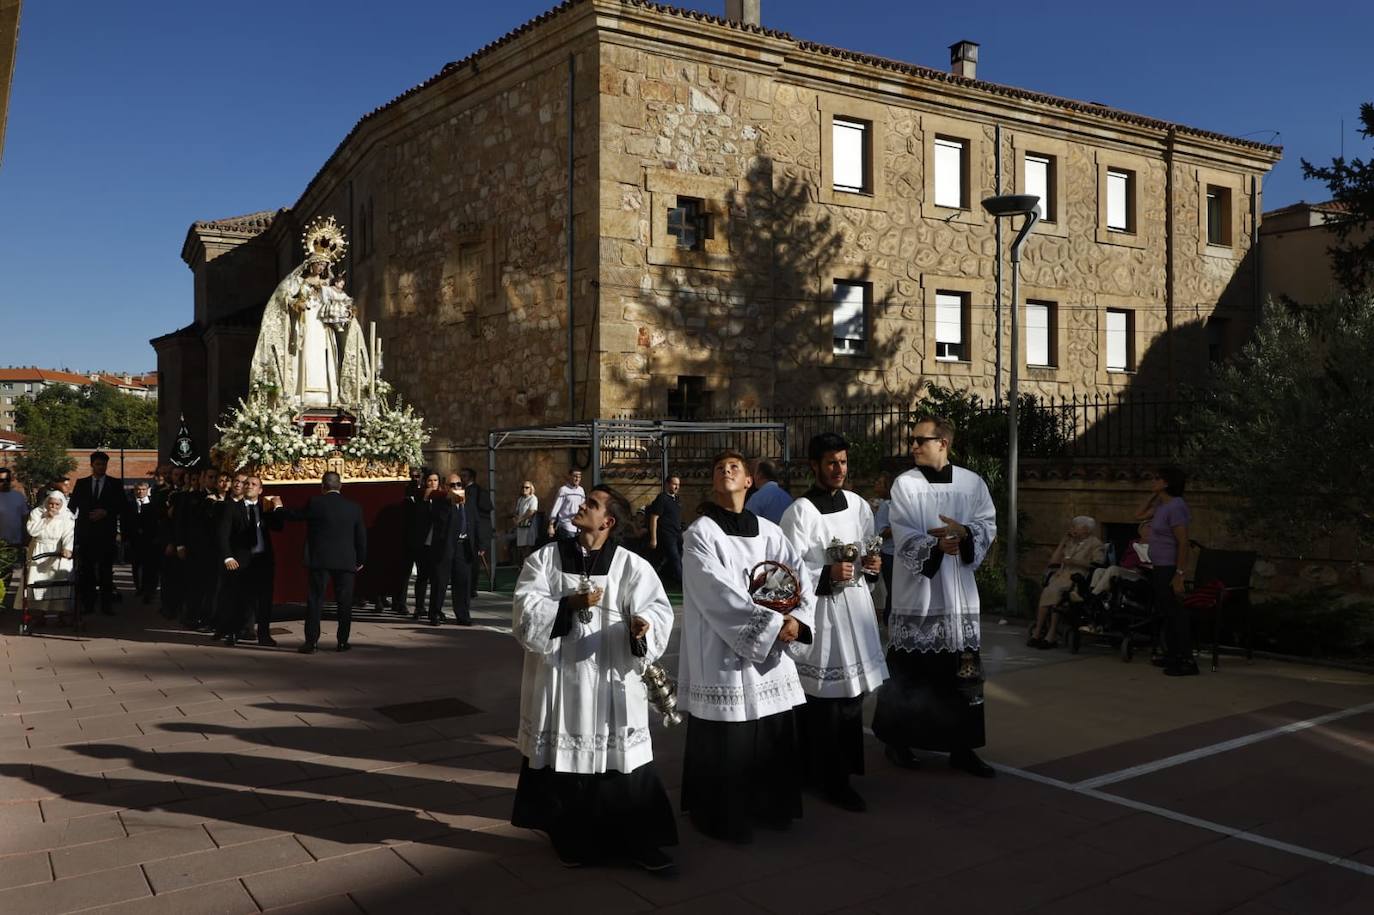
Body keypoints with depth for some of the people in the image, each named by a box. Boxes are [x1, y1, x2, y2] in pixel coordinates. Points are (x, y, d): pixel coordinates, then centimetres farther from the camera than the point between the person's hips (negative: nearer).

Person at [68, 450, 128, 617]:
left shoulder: (115, 484, 8)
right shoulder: (81, 483, 13)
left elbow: (122, 506, 4)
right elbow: (72, 506, 10)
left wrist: (106, 512, -10)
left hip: (106, 533, -2)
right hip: (85, 533, 2)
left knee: (106, 569, -2)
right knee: (85, 569, 1)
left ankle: (107, 604, 2)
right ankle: (87, 603, 5)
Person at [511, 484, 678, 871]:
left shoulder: (631, 566, -2)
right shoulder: (545, 558, 2)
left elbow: (657, 608, -9)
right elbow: (524, 610, -7)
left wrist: (642, 623, -31)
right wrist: (569, 603, -20)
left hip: (611, 681, -2)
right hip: (559, 680, 2)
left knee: (621, 763, 2)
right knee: (563, 760, 11)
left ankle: (638, 841, 17)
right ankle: (571, 838, 29)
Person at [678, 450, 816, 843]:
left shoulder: (768, 531, 10)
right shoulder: (700, 533, -5)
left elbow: (802, 577, 4)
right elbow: (719, 593, -15)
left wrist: (797, 619, -15)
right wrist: (773, 622, -18)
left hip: (771, 647, 5)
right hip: (722, 651, -5)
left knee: (774, 733, 8)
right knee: (724, 743, -1)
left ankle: (769, 807, 26)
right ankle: (722, 817, 16)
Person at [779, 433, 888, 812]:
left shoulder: (858, 506, 9)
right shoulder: (800, 512, -10)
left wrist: (870, 563, -4)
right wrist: (828, 574, -25)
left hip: (856, 605, 6)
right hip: (820, 609, -6)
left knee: (852, 690, 14)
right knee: (824, 698, -5)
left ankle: (845, 765, 30)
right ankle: (831, 780, 7)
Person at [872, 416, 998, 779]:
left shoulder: (973, 483, 5)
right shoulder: (904, 484, -3)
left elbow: (988, 526, -2)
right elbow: (905, 537, -11)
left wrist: (964, 533, -22)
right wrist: (936, 546, -28)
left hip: (959, 593, 2)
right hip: (916, 592, -2)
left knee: (963, 673, 6)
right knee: (908, 671, 5)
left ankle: (962, 747, 17)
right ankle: (898, 741, 20)